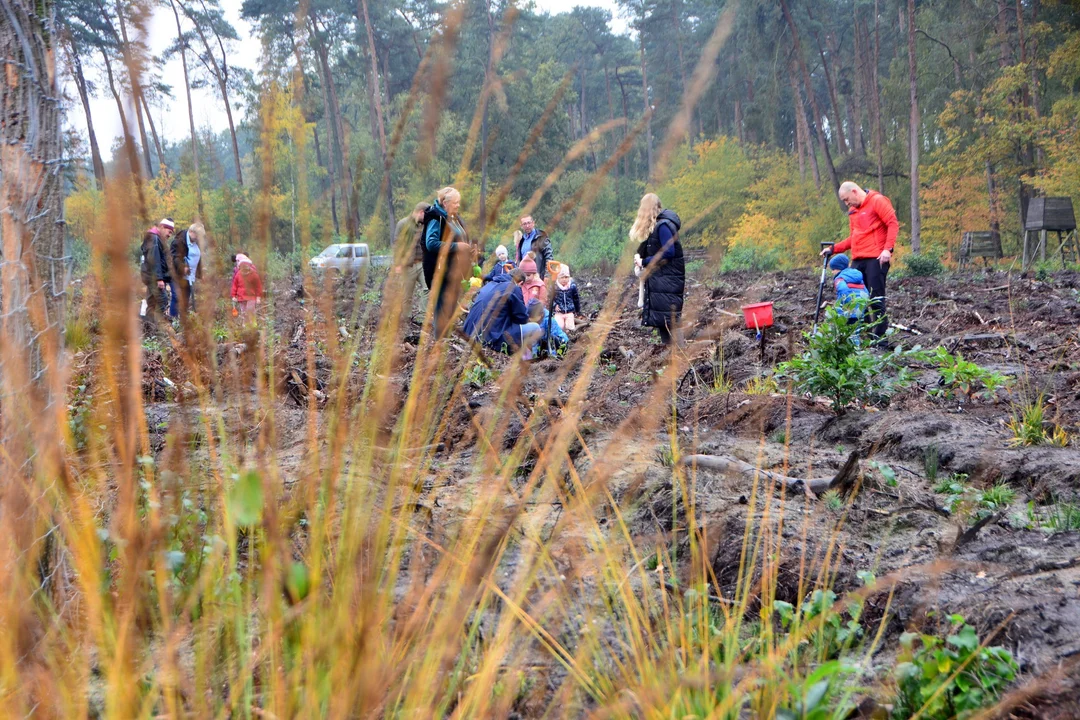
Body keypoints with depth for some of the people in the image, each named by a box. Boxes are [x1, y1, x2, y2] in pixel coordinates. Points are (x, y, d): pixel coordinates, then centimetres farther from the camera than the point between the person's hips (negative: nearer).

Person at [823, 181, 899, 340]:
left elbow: (893, 224, -10)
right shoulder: (853, 210, 22)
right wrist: (834, 249, 14)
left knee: (876, 297, -9)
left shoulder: (878, 201, -2)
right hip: (858, 260, 8)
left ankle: (880, 336, -5)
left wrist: (888, 249, -20)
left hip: (876, 258, -8)